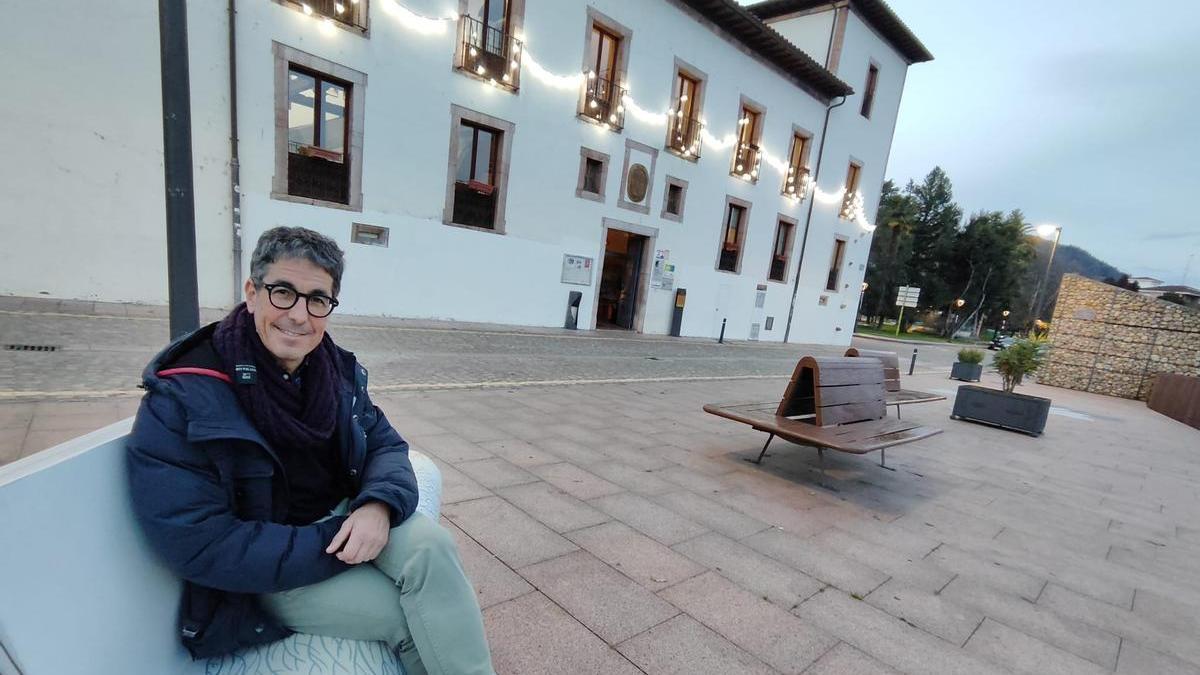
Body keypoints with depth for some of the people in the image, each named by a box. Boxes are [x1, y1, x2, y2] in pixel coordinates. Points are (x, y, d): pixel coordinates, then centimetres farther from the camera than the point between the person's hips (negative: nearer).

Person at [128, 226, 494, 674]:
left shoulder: (338, 369, -3)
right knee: (408, 616, -20)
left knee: (431, 545, -25)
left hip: (343, 517, 4)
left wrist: (379, 504, -23)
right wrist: (334, 543, -23)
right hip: (265, 569, -4)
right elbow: (199, 544, -21)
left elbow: (385, 444, 1)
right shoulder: (182, 398, -19)